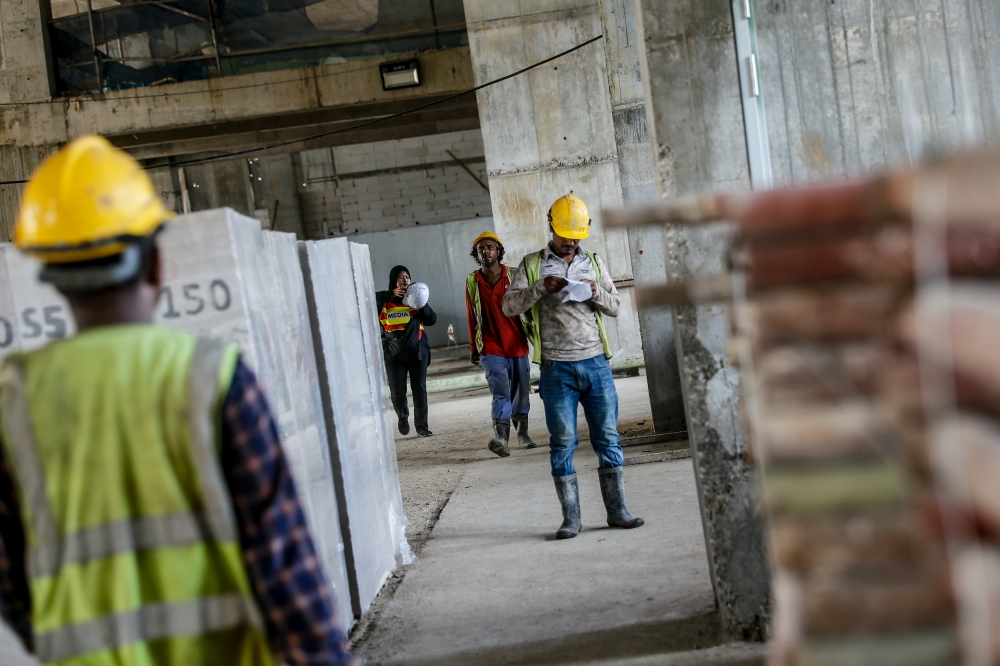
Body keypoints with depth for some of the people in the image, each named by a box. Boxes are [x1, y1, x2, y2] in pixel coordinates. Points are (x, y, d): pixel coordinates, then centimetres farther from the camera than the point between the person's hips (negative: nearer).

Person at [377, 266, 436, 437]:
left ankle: (422, 425, 6)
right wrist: (391, 294, -28)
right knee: (397, 392, 0)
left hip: (417, 352, 1)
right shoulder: (386, 301, 0)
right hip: (394, 354, -1)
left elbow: (432, 320, 1)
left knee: (420, 389, -1)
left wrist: (422, 306, -18)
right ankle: (402, 417, 29)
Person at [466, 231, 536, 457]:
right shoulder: (472, 282, 5)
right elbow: (472, 318, 9)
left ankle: (522, 434, 25)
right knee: (501, 392, -16)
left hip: (517, 346, 1)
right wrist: (473, 349, 13)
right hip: (491, 349, -1)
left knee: (521, 393, 8)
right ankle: (500, 438, -24)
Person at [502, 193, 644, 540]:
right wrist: (541, 287, -15)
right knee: (562, 442, 0)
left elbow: (615, 306, 13)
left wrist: (596, 292, -7)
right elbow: (509, 306, -2)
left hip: (595, 362, 2)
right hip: (557, 368, -2)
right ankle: (571, 518, 6)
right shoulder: (533, 264, 7)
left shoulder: (594, 262, 14)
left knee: (608, 437, 3)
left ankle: (617, 510, 11)